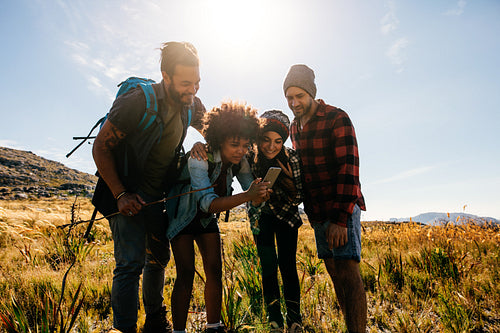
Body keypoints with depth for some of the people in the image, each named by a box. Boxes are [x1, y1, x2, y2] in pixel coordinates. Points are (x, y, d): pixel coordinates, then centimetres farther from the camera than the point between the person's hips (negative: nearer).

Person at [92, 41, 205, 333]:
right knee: (131, 263, -12)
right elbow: (101, 147, -15)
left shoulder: (192, 105, -3)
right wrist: (120, 195, -20)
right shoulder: (137, 102, -22)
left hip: (158, 194, 7)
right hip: (128, 193, -6)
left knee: (159, 257, 14)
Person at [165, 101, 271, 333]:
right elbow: (209, 203, -40)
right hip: (183, 215, -5)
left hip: (207, 219, 5)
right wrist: (247, 196, -51)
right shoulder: (199, 158, -32)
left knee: (215, 270, 0)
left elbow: (253, 195, -14)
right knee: (186, 273, -11)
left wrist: (260, 193, -38)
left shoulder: (239, 162, -14)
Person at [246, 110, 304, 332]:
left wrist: (290, 184, -36)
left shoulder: (291, 158, -24)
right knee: (268, 268, -4)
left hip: (286, 215, 0)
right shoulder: (249, 158, -24)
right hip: (261, 216, 0)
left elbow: (298, 199, -15)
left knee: (288, 266, -5)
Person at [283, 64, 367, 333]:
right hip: (318, 211, 7)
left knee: (348, 272, -10)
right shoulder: (295, 127, 13)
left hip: (342, 208, -7)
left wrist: (341, 219, -22)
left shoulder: (337, 119, -10)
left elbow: (348, 169, -17)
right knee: (334, 273, 9)